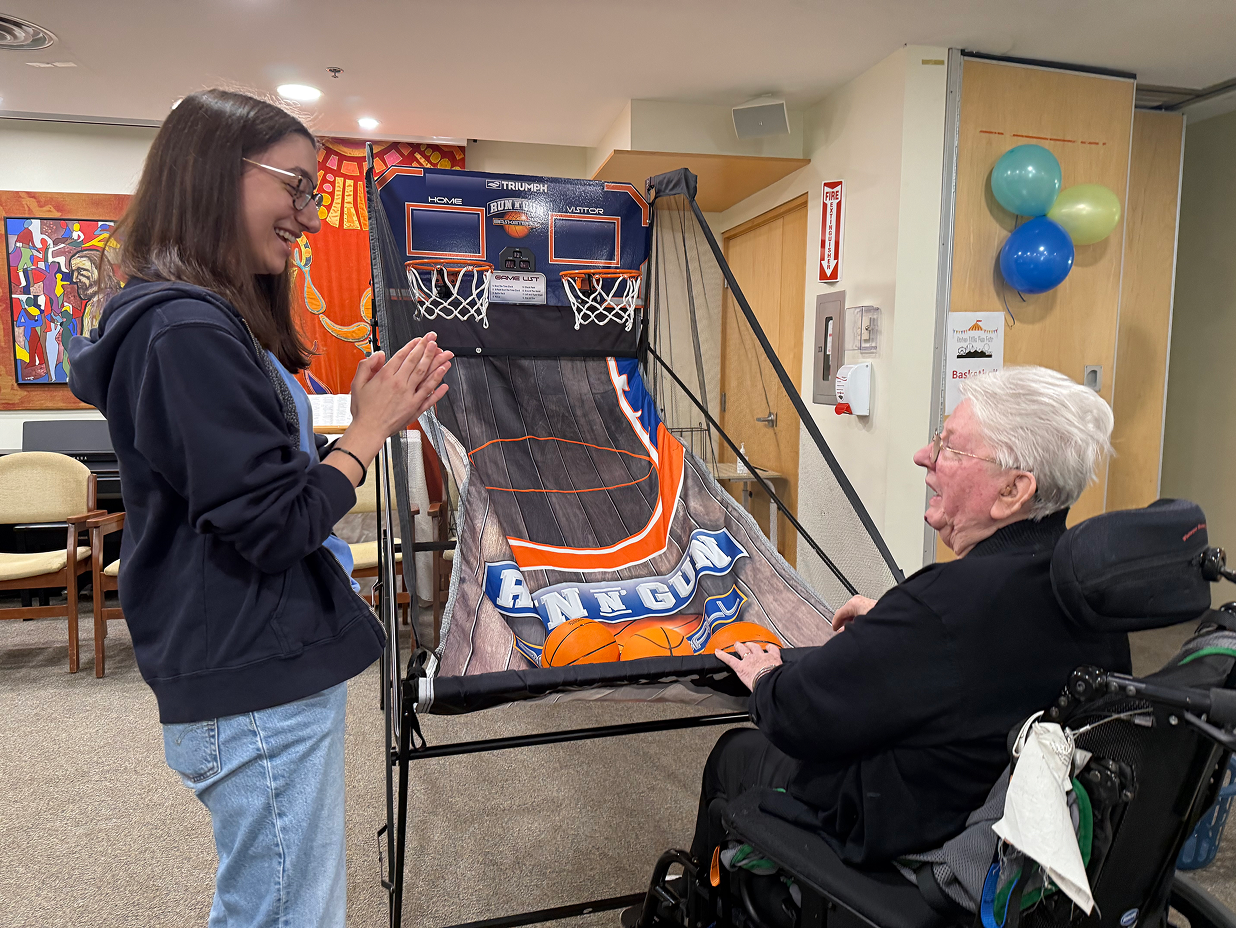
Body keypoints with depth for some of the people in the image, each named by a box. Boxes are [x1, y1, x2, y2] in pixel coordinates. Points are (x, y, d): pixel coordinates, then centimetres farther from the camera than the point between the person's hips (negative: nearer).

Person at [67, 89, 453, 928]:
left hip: (263, 671, 10)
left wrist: (376, 417, 4)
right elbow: (271, 527, -22)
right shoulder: (190, 330, -19)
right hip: (258, 690, -10)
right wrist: (371, 425, -11)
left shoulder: (215, 321, 12)